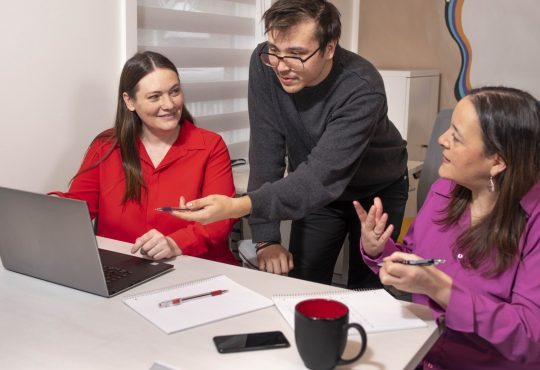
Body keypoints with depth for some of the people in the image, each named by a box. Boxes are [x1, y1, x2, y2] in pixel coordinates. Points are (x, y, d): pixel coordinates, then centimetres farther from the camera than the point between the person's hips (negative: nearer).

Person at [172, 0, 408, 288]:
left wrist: (240, 206, -53)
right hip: (317, 191, 3)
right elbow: (266, 153, -21)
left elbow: (323, 175, -40)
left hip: (377, 192, -2)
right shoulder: (264, 64, -23)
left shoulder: (362, 89, -33)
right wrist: (266, 237, -26)